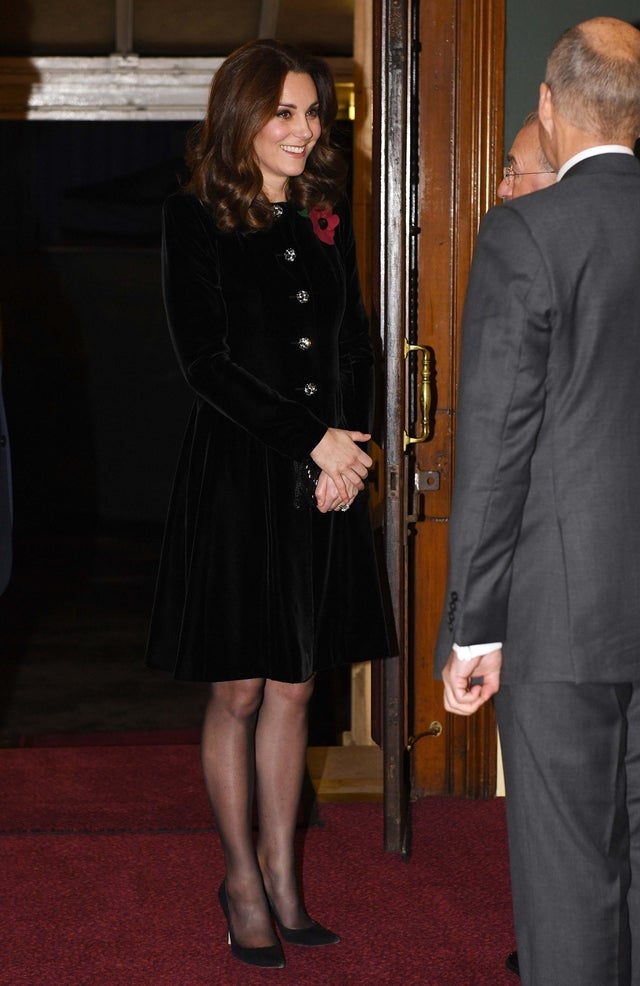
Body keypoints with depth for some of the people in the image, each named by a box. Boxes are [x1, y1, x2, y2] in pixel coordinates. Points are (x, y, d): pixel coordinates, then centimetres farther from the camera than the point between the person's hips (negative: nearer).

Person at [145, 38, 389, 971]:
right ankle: (243, 878, 19)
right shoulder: (196, 218, -6)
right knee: (239, 691, 4)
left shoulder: (325, 218, 10)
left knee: (294, 686, 10)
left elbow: (356, 346, 11)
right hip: (237, 477, -5)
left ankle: (282, 875, 21)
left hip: (325, 481, 5)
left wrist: (351, 448, -6)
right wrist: (312, 440, -16)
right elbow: (204, 361, -12)